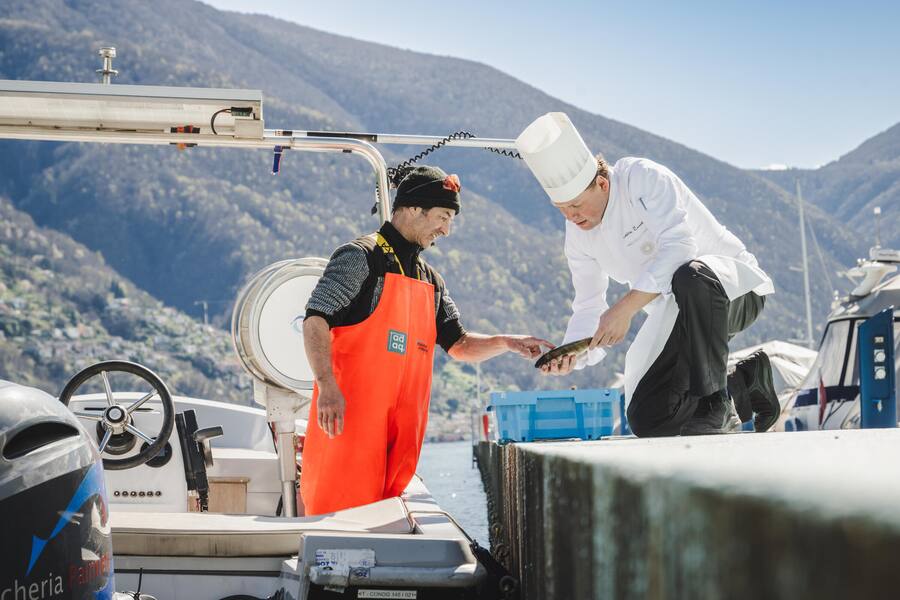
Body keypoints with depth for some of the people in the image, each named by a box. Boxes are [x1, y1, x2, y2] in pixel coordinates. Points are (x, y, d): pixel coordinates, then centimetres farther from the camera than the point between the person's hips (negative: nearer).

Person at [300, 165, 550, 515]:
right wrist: (327, 387, -22)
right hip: (351, 414, -7)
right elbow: (315, 320, -11)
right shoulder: (361, 257, -3)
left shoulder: (431, 280, 21)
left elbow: (459, 345, 22)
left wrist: (506, 343, 4)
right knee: (342, 508, -10)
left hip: (403, 422, 7)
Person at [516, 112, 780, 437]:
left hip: (734, 288, -7)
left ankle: (716, 405, -28)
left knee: (691, 276, -43)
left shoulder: (644, 178, -21)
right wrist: (571, 355, -16)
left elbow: (678, 246, -33)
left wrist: (625, 308, -41)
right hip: (677, 314, 7)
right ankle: (745, 383, 13)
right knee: (646, 420, -8)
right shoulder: (577, 235, 0)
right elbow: (588, 307, 5)